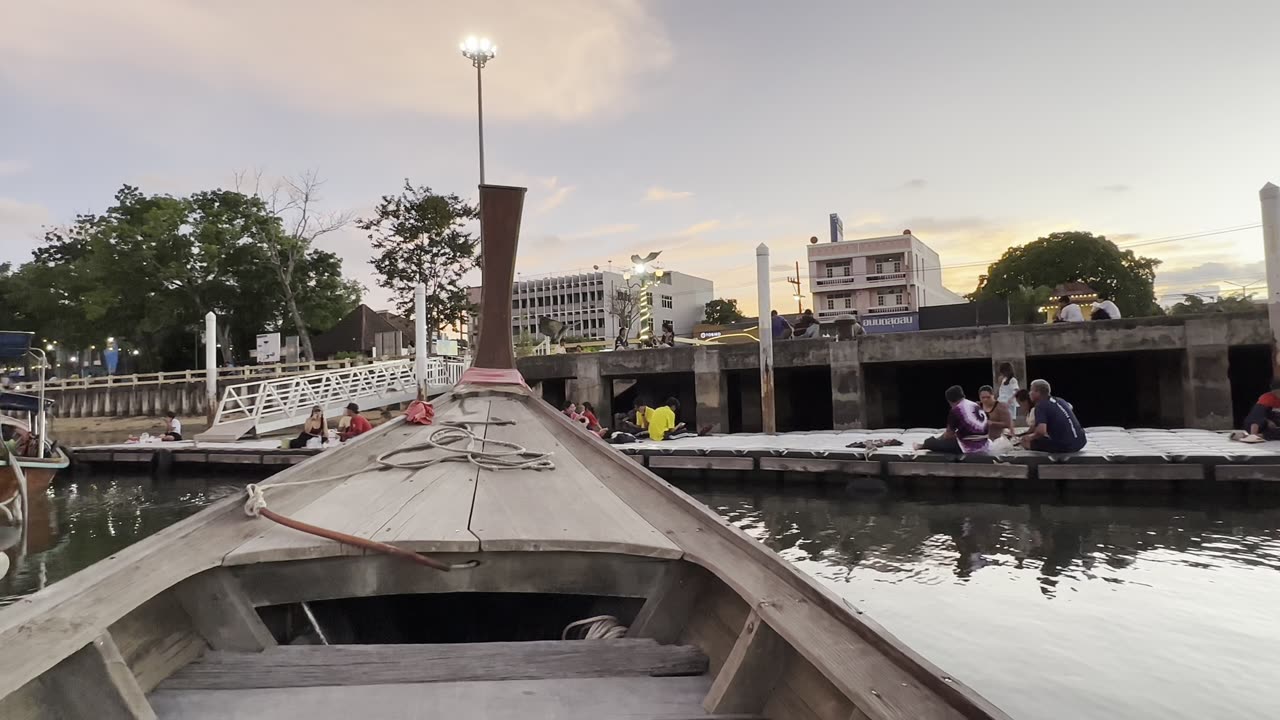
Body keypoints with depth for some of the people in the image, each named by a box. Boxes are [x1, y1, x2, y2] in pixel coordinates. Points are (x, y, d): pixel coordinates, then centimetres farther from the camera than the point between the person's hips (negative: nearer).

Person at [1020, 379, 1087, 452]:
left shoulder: (1041, 406, -10)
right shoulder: (1059, 400, 13)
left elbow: (1041, 431, -26)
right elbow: (1070, 407, 41)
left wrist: (1031, 436, -4)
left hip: (1065, 446, -8)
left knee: (1026, 441, -2)